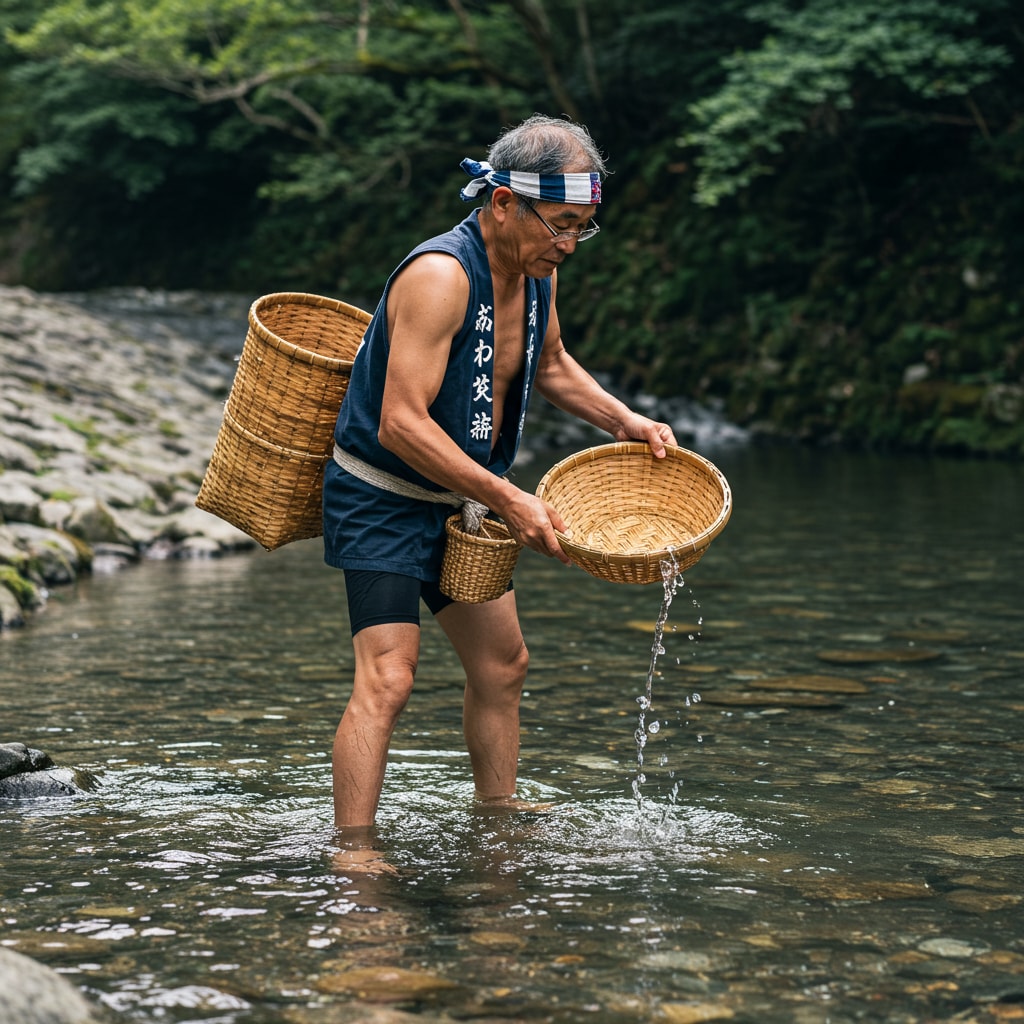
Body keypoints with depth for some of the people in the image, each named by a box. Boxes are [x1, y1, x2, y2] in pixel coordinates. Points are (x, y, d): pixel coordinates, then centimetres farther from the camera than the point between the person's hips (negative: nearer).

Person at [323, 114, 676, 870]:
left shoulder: (535, 269, 0)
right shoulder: (440, 275, -27)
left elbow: (550, 365, 21)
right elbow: (403, 423, -31)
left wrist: (625, 422, 6)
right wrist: (509, 501, -31)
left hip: (456, 498, 9)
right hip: (382, 497, -9)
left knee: (502, 664, 15)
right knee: (388, 675, -17)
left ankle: (497, 815, 30)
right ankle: (354, 851, -15)